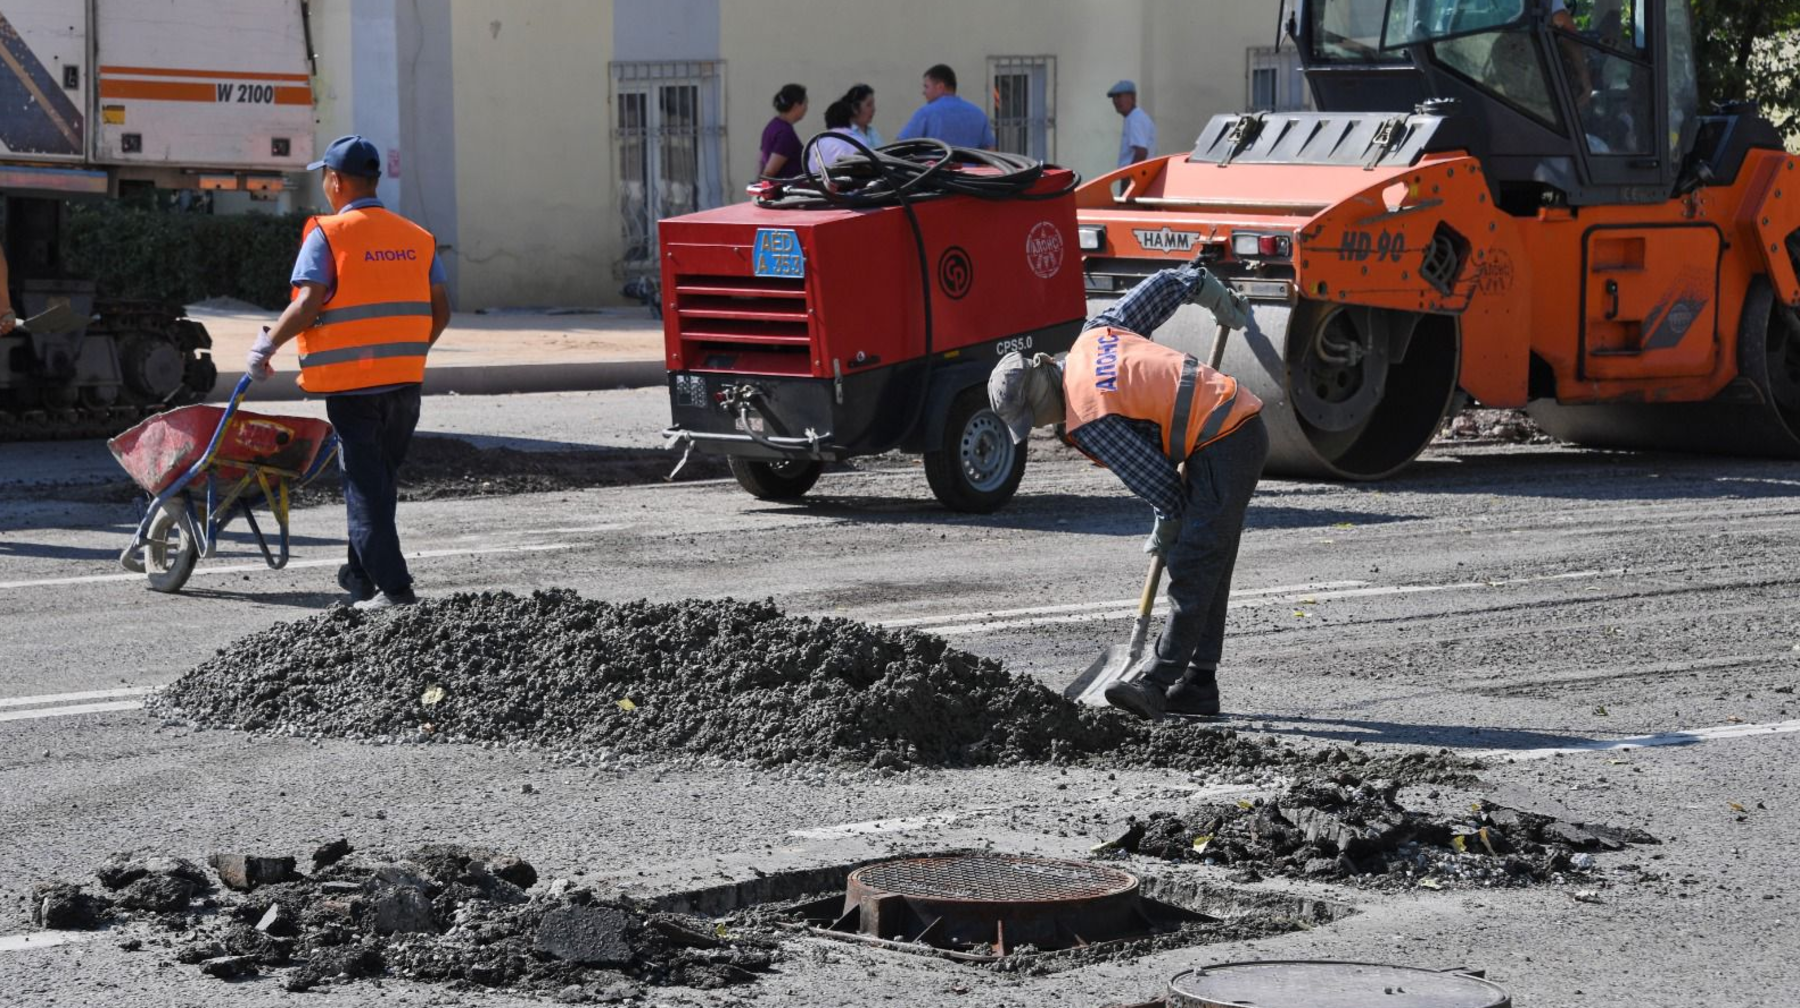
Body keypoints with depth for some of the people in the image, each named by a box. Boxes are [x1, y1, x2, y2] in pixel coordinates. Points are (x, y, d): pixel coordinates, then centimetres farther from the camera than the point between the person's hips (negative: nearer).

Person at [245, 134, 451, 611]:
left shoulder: (328, 234, -7)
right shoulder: (416, 237, 9)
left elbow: (308, 305, -16)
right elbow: (439, 311, 10)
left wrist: (267, 345, -4)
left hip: (351, 380, -5)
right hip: (405, 381, 5)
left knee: (365, 485, -1)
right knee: (381, 480, 18)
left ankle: (393, 586, -7)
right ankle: (361, 573, 28)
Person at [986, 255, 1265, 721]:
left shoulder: (1086, 419, -14)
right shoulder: (1094, 335, 10)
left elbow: (1157, 481, -13)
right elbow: (1166, 285, 17)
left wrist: (1166, 530, 6)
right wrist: (1219, 297, 33)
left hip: (1223, 446, -10)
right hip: (1246, 422, 10)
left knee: (1191, 566, -14)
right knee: (1206, 568, 11)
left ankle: (1156, 679, -19)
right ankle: (1197, 683, 13)